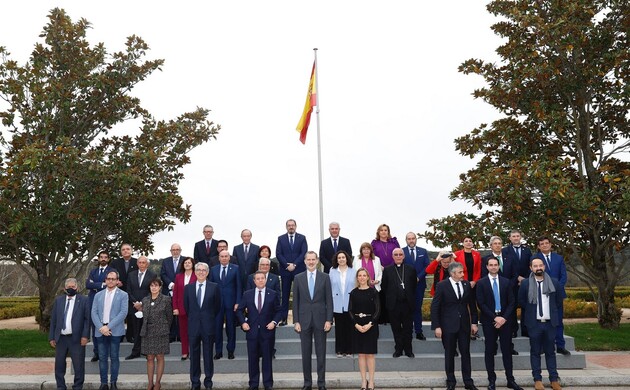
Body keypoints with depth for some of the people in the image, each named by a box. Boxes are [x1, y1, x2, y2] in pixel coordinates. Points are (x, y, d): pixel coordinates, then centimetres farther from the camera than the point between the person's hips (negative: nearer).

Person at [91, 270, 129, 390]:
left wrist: (109, 326, -16)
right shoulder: (98, 295, 11)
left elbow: (123, 313, -9)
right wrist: (101, 327, -11)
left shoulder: (123, 295, 0)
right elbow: (94, 313, 4)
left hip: (115, 331, -3)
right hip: (101, 330, 3)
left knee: (114, 357, 2)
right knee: (102, 357, 6)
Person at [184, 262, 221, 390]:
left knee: (208, 354, 7)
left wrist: (209, 317, 9)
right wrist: (193, 318, 11)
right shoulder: (188, 288, 3)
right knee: (194, 354, 7)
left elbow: (217, 306, 5)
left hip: (208, 325, -1)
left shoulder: (214, 287, -2)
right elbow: (186, 306, 11)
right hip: (193, 325, 2)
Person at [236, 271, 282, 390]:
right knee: (252, 359, 7)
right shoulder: (247, 294, 5)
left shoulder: (273, 294, 1)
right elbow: (240, 310, 10)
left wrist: (274, 322, -11)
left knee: (267, 358, 5)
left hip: (267, 331, -1)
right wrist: (243, 322, -4)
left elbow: (278, 311, 4)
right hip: (252, 331, 1)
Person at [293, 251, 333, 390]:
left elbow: (329, 300, 0)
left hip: (320, 320, -1)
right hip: (304, 320, 1)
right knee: (306, 354, 7)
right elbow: (295, 301, 4)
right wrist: (296, 321, -2)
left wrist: (329, 320, -6)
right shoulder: (298, 278, 3)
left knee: (321, 353, 5)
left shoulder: (325, 277, 1)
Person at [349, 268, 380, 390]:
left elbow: (377, 310, -4)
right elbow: (350, 311, 2)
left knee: (370, 354, 2)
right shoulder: (353, 293, 4)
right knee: (361, 354, 6)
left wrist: (370, 324, -15)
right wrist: (356, 324, -12)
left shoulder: (373, 292, -2)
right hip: (357, 326, 2)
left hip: (371, 326, -2)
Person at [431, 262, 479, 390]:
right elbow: (435, 307, -10)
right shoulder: (442, 285, -11)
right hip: (448, 325, -3)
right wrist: (437, 326, -13)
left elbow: (472, 304, 8)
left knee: (466, 353, 9)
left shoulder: (467, 284, 1)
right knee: (449, 354, 8)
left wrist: (474, 322, 4)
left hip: (464, 324, 3)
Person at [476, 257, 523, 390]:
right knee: (490, 350, 4)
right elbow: (481, 304, -6)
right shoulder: (481, 283, 0)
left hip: (505, 319, 2)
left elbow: (512, 302, 2)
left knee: (507, 350, 4)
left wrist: (504, 318, -10)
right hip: (489, 320, -1)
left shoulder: (507, 282, 7)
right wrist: (495, 317, -13)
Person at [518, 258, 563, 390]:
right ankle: (537, 379, 12)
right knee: (535, 352, 6)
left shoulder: (555, 282, 1)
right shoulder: (525, 283, -4)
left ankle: (554, 379, 17)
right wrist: (528, 317, 7)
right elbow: (521, 303, 5)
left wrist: (557, 319, 10)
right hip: (534, 323, -1)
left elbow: (559, 303, 10)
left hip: (550, 323, 1)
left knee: (550, 352, 10)